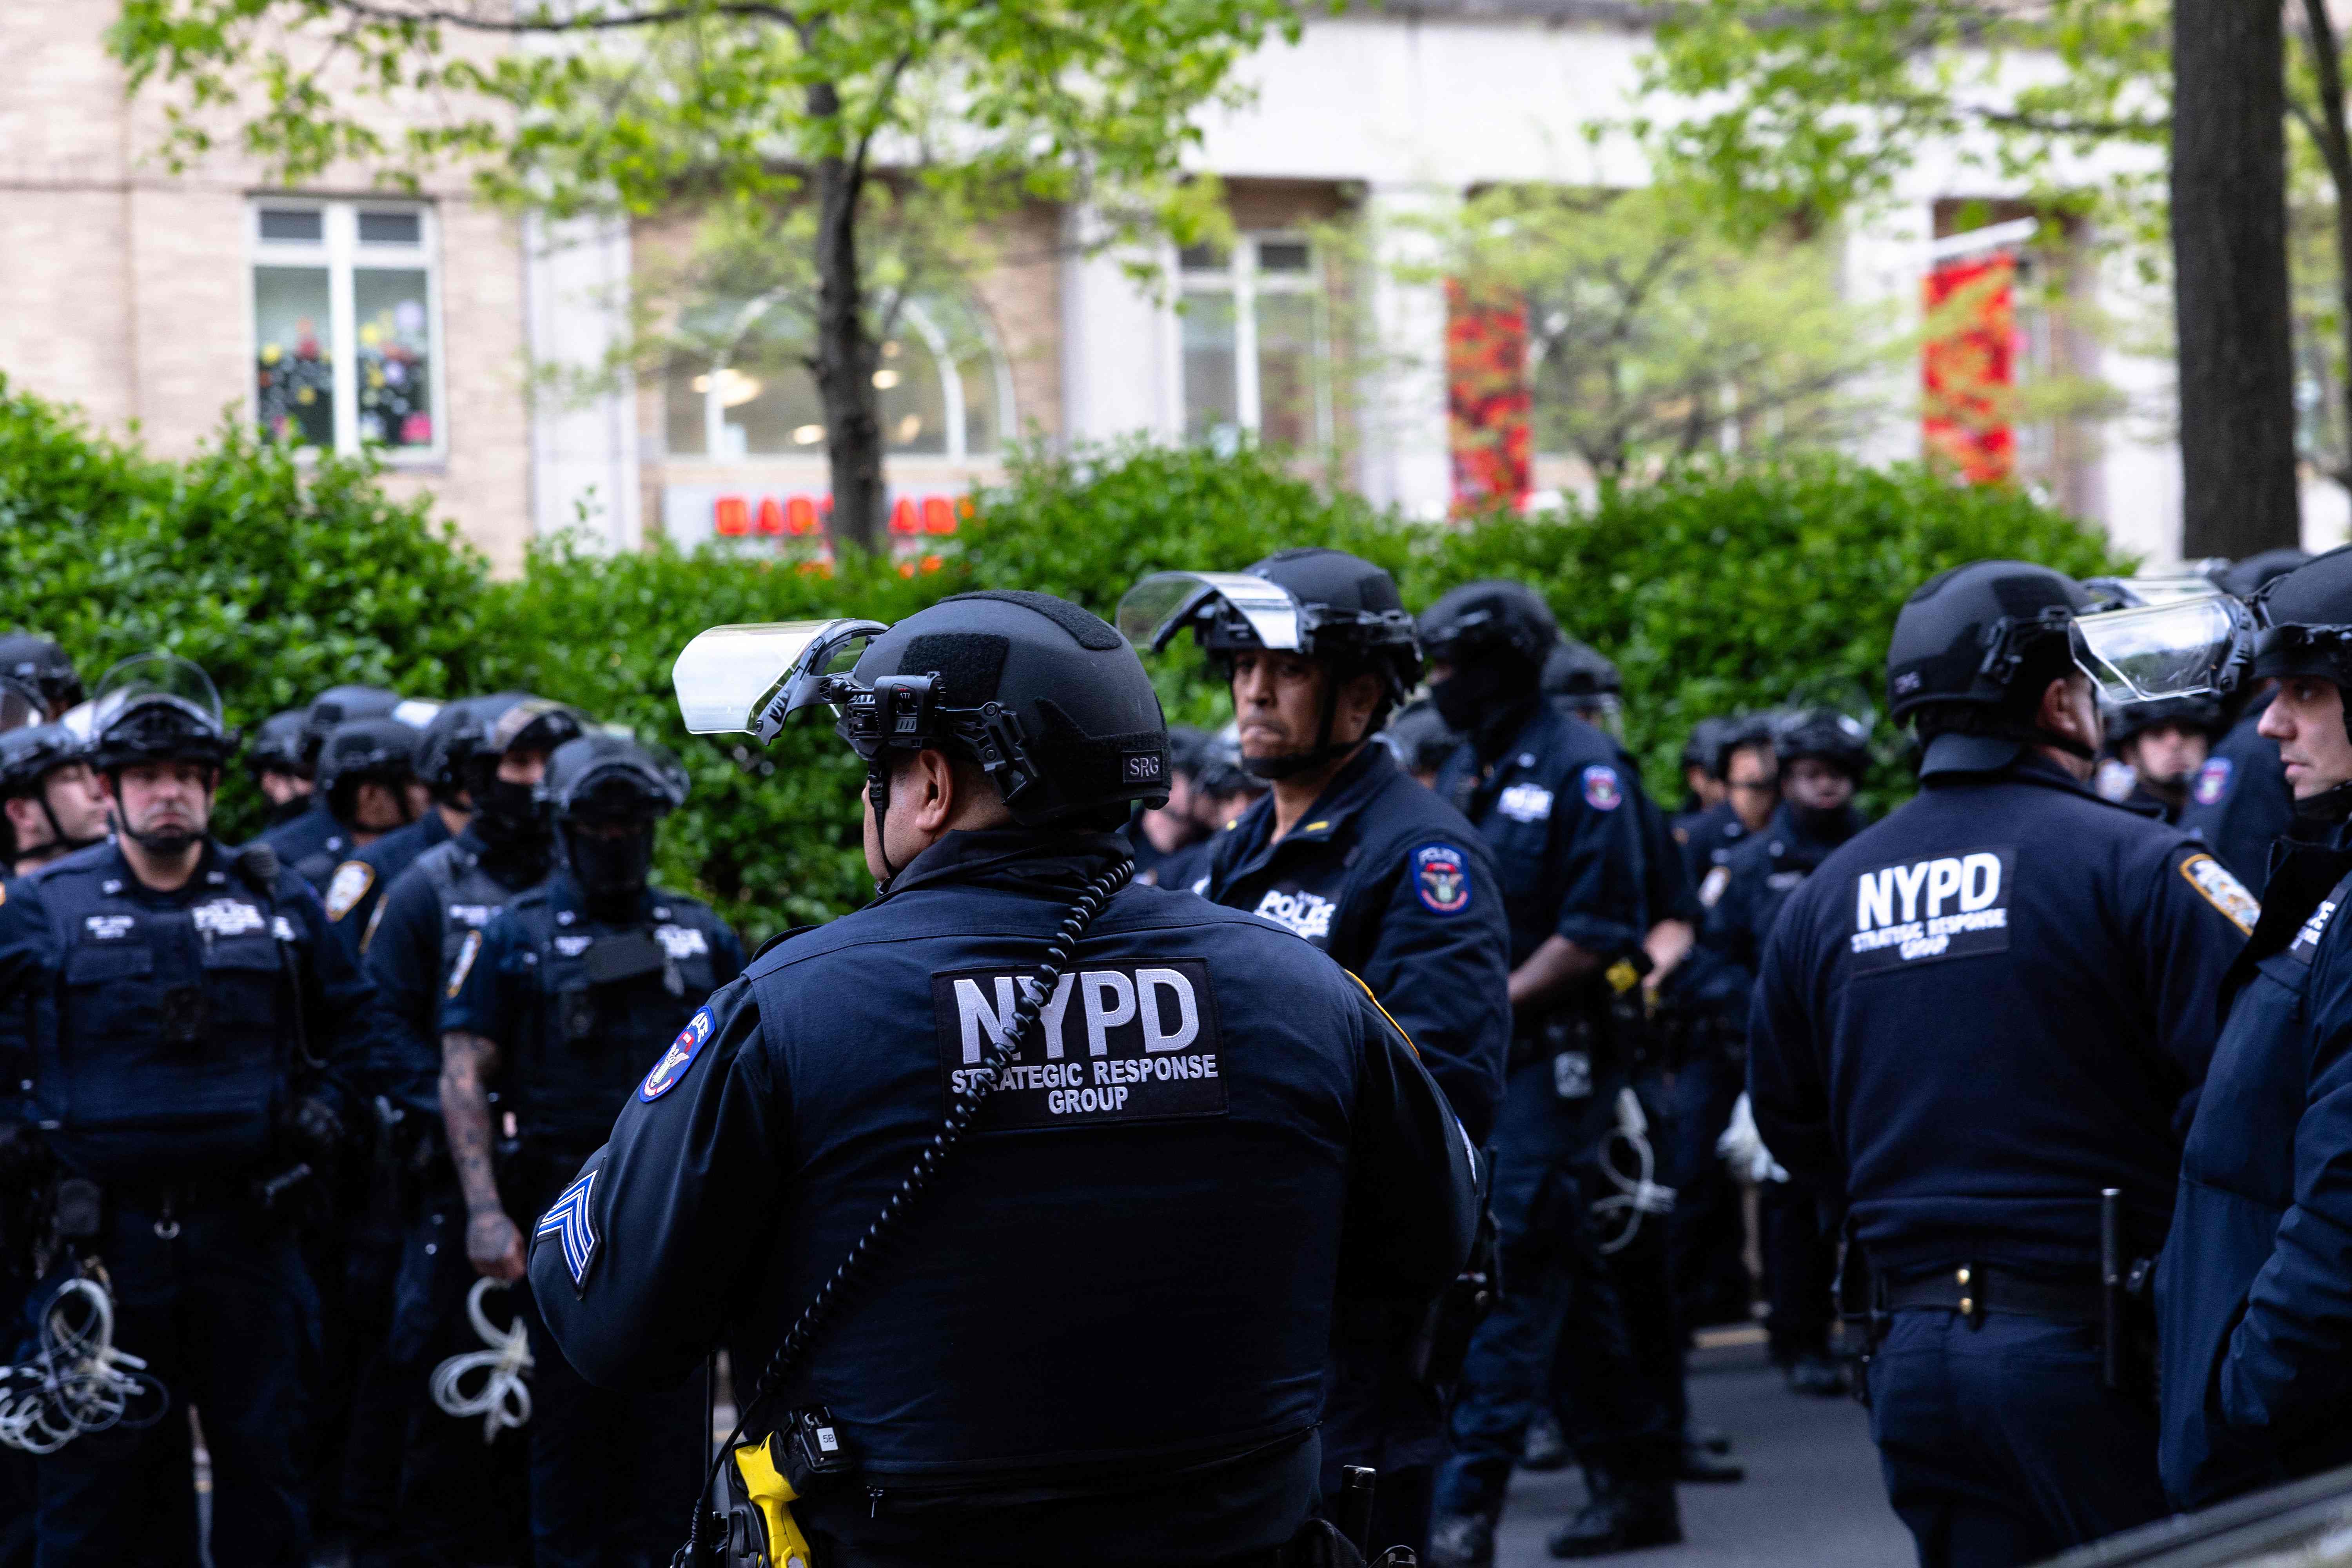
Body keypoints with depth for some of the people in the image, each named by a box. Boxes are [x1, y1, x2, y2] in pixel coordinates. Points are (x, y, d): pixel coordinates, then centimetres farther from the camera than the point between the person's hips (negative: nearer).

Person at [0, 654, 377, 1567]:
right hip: (107, 1239, -1)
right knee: (97, 1470, 3)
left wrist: (324, 1110, 6)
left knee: (263, 1457, 9)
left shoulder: (278, 903, 6)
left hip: (245, 1226, 2)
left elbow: (347, 1020, 19)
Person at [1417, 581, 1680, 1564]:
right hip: (1477, 1058, 8)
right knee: (1570, 1276, 12)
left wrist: (1499, 1003, -17)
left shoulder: (1577, 770, -9)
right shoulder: (1466, 774, 15)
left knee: (1516, 1272, -11)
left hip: (1555, 1057, -8)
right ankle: (1638, 1487, 19)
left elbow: (1599, 928, -15)